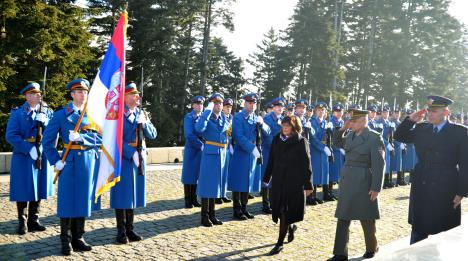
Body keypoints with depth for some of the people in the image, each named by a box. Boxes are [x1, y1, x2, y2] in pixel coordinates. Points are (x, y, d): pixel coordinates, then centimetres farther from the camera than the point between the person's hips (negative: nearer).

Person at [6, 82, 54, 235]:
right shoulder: (17, 113, 0)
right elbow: (11, 136, -10)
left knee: (38, 188, 9)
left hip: (43, 157, 3)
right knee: (24, 190, 1)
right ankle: (22, 222, 13)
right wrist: (29, 149, -20)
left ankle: (33, 220, 22)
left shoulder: (47, 112, 10)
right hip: (24, 157, -3)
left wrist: (45, 122, -18)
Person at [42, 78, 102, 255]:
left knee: (84, 200, 8)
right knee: (68, 201, -1)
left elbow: (100, 138, -1)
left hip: (90, 162, 3)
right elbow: (47, 140, 0)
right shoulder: (61, 114, 1)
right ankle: (65, 240, 11)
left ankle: (78, 239, 20)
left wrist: (80, 138, -15)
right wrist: (56, 161, -8)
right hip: (70, 162, -3)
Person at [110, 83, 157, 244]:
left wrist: (144, 123, -9)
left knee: (134, 193, 11)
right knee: (122, 195, 0)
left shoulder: (141, 113, 11)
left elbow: (153, 135, 8)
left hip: (139, 158, 6)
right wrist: (131, 153, -20)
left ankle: (129, 229, 21)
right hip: (123, 158, -6)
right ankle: (121, 231, 10)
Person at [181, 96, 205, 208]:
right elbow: (189, 135, -16)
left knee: (197, 174, 11)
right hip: (191, 150, -5)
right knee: (189, 175, 3)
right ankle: (188, 200, 11)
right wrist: (201, 145, -16)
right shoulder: (189, 117, -8)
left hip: (201, 150, 5)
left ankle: (194, 199, 19)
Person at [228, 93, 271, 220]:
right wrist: (252, 148, -21)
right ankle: (237, 210, 9)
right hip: (241, 154, -6)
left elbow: (267, 132, 10)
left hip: (255, 155, 6)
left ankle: (244, 208, 22)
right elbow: (239, 136, -17)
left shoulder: (257, 118, 13)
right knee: (239, 183, 0)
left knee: (249, 182, 12)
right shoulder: (238, 117, -7)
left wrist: (262, 124, -10)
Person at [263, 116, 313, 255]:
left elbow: (306, 164, -7)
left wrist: (307, 185, -9)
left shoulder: (301, 142, -8)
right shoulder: (277, 139, 5)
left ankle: (280, 243, 3)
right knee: (279, 208, 11)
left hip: (294, 181, -5)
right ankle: (291, 227, 41)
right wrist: (266, 178, 11)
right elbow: (271, 160, 11)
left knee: (286, 211, -4)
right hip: (278, 180, 5)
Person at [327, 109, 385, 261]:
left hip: (363, 182, -6)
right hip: (346, 181, 6)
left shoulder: (374, 137, -11)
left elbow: (379, 164, -14)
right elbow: (337, 143, 28)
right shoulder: (350, 136, 9)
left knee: (366, 220, 9)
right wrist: (342, 128, 10)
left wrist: (376, 187, -18)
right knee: (343, 218, 4)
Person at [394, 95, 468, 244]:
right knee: (418, 231, 12)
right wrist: (410, 120, -2)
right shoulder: (421, 129, 5)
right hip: (421, 188, 4)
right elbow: (399, 137, 14)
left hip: (445, 191, -4)